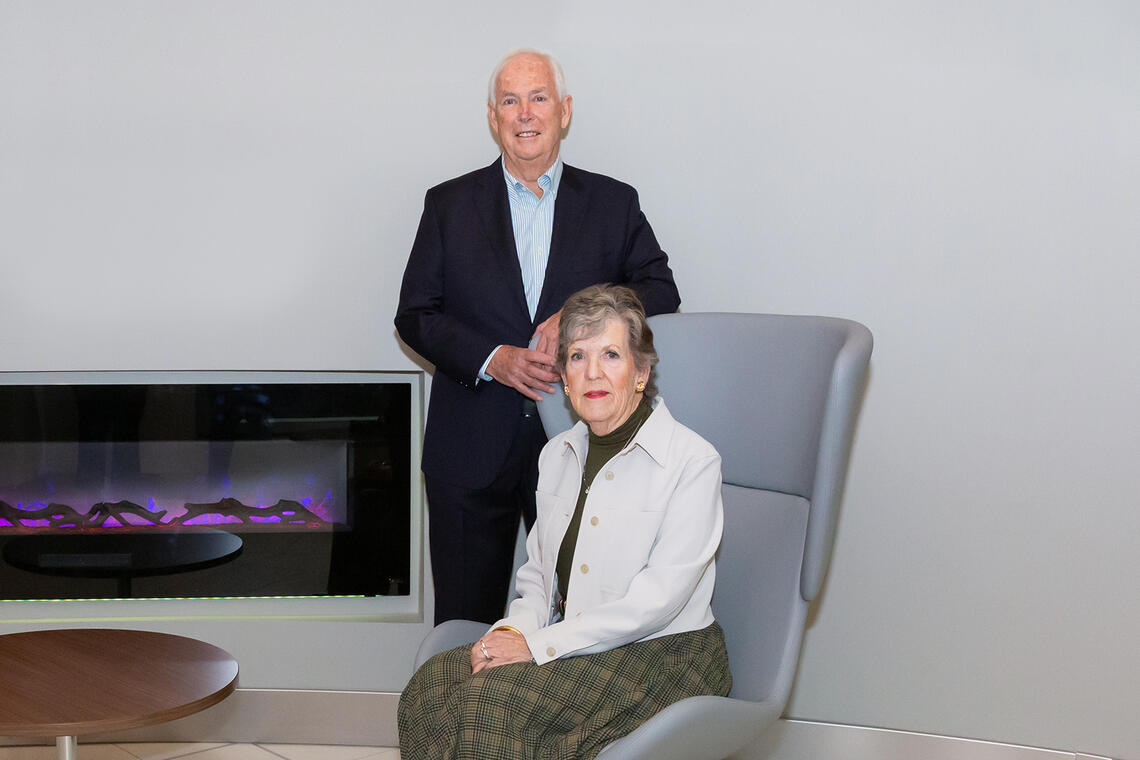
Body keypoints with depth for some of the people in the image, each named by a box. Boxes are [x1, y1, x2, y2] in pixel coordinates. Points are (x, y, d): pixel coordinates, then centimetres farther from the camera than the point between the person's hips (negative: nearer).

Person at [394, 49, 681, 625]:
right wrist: (493, 360, -13)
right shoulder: (449, 205, 6)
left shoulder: (614, 204, 7)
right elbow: (415, 315, 3)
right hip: (473, 452, 0)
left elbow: (660, 293, 0)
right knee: (465, 624, 7)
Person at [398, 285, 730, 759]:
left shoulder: (692, 461, -11)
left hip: (661, 654, -6)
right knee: (431, 684, -20)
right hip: (568, 646, 6)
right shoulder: (558, 455, 12)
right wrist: (512, 630, -7)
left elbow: (656, 600, -17)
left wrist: (537, 646, -18)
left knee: (486, 704, -27)